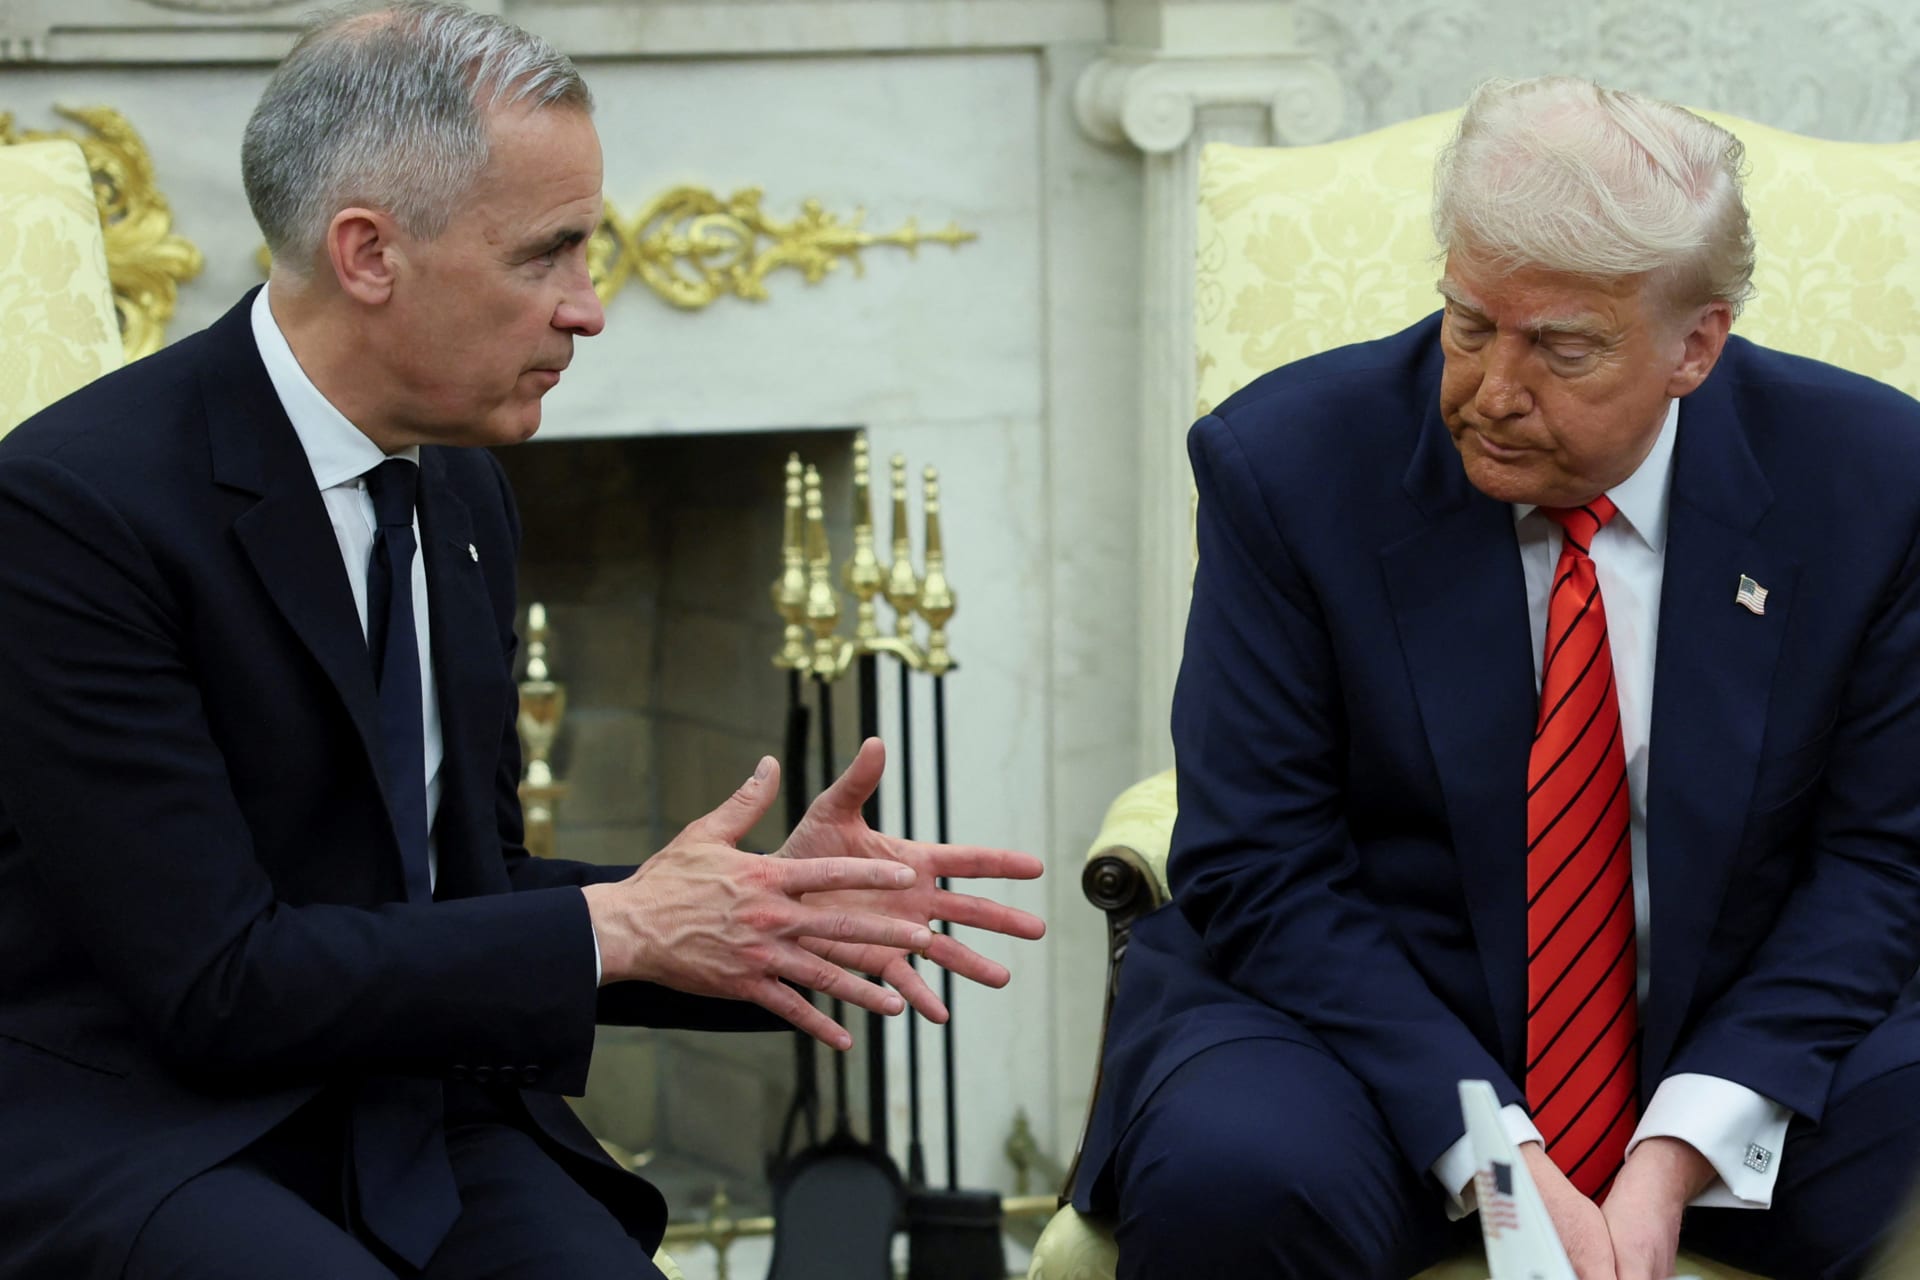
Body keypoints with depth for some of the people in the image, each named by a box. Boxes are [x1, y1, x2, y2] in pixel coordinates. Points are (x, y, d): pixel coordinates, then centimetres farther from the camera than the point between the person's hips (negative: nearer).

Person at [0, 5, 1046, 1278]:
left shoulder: (463, 492, 9)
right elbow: (218, 982, -17)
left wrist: (755, 904, -1)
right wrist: (612, 927, -13)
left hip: (410, 1108, 6)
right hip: (126, 1126, -6)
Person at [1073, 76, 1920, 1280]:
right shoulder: (1288, 460, -10)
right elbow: (1261, 872, -10)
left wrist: (1678, 1157, -16)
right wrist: (1491, 1158, -21)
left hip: (1736, 1031, 1)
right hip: (1365, 1014, -1)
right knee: (1228, 1177, -31)